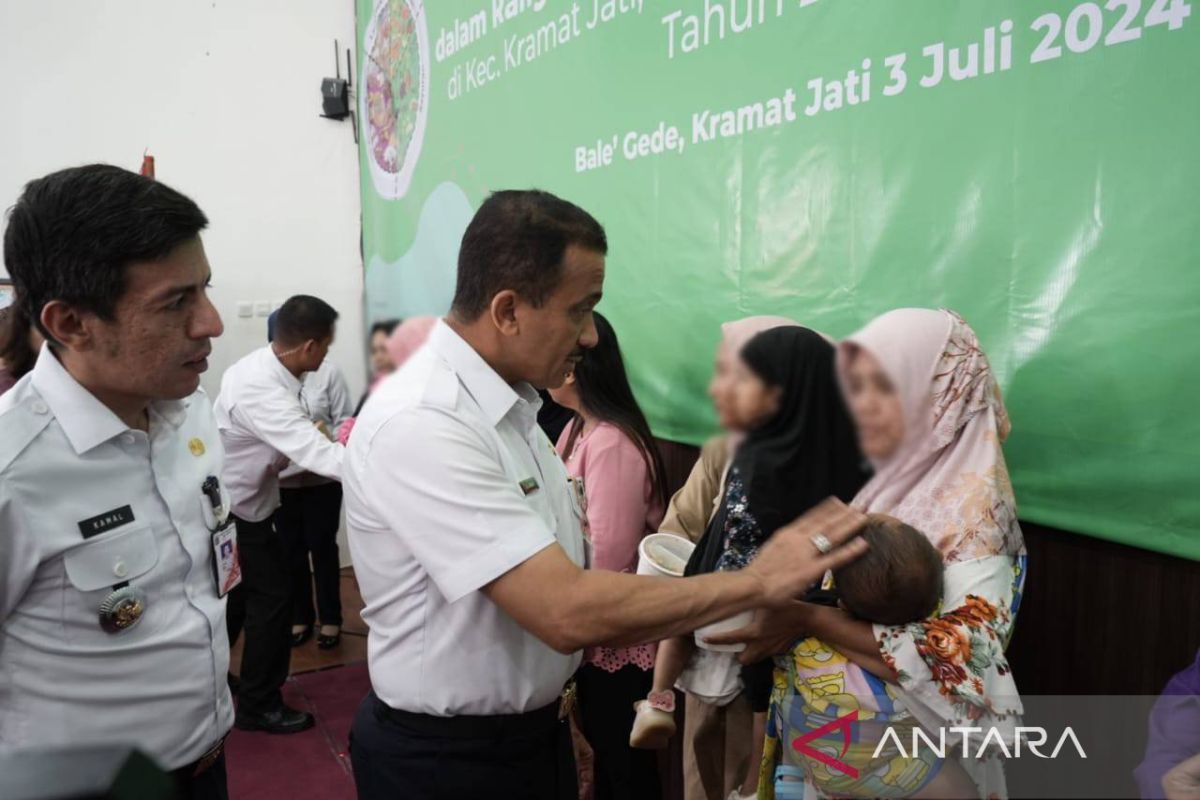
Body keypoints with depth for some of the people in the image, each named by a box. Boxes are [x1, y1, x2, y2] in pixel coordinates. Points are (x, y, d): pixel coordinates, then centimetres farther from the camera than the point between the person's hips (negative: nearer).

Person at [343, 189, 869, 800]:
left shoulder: (510, 406, 3)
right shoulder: (419, 425, -26)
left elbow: (559, 588, 6)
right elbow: (567, 612, -32)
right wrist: (757, 582, -22)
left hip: (534, 728, 8)